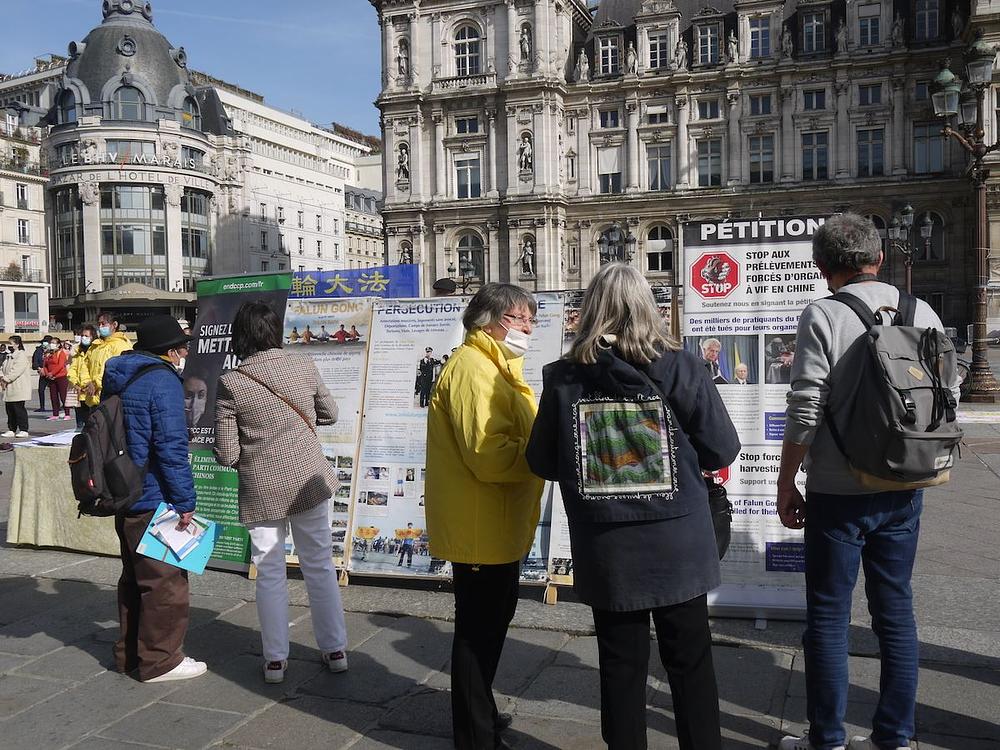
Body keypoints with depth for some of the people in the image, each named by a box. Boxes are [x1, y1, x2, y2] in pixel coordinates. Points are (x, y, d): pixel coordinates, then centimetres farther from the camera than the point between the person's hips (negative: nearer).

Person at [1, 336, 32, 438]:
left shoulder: (22, 355, -9)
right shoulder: (9, 356, 20)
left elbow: (16, 370, -18)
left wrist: (6, 379, -18)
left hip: (19, 388, -9)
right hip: (9, 388, 9)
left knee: (19, 408, -8)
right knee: (9, 408, 9)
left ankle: (23, 430, -4)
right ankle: (11, 430, 16)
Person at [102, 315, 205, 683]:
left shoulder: (117, 377, 11)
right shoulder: (163, 381, -17)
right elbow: (172, 447, -21)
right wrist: (185, 501, -17)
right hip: (154, 501, -9)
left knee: (135, 577, 20)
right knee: (166, 581, 2)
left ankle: (129, 653, 30)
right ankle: (160, 660, 11)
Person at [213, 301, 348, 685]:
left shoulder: (231, 383, -12)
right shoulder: (304, 365, -6)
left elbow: (227, 455, -10)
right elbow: (330, 413, 10)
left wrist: (233, 455, 12)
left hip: (261, 491, -2)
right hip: (310, 481, 2)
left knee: (270, 573, 12)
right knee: (320, 565, 14)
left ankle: (275, 659, 19)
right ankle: (335, 650, 22)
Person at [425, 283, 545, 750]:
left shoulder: (495, 367, 17)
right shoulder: (473, 369, -19)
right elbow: (490, 456, -27)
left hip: (492, 524, 11)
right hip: (481, 526, -11)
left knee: (490, 620, 22)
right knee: (480, 629, 2)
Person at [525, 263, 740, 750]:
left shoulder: (563, 377, -6)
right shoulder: (678, 367, -11)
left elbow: (542, 462, 1)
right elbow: (722, 449, -7)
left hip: (606, 550, 1)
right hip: (677, 544, -1)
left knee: (621, 665, 15)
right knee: (690, 664, 15)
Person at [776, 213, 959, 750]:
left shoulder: (822, 316, -12)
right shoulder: (924, 314, 3)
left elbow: (805, 410, -16)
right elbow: (948, 398, 7)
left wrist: (786, 482, -6)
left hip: (838, 491, -5)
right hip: (903, 490, 5)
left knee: (828, 615, 7)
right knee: (895, 610, 15)